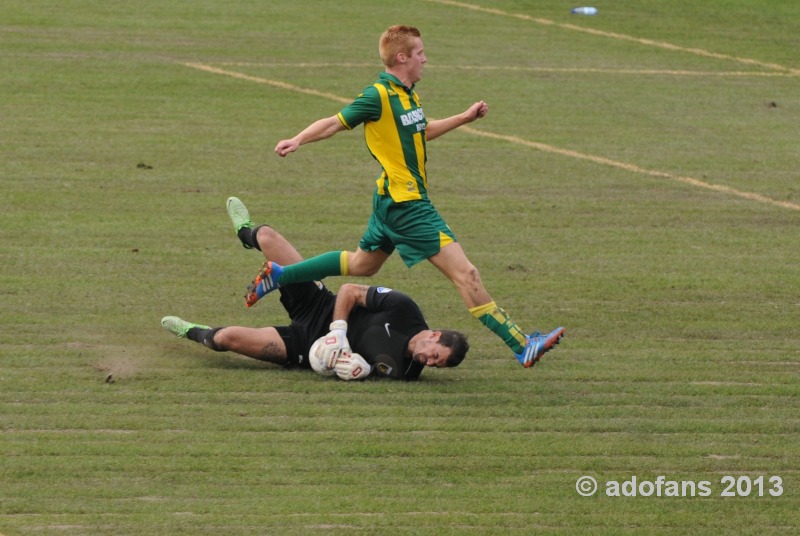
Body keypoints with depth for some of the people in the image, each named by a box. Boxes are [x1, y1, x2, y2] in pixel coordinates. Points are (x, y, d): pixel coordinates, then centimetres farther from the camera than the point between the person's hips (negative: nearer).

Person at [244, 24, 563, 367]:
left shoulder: (408, 95, 12)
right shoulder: (379, 96, -16)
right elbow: (336, 123, -14)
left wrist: (463, 118, 23)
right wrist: (297, 141, -27)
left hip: (393, 202, 11)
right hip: (407, 205, -11)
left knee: (363, 263, 27)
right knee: (465, 274, -11)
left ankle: (278, 275, 33)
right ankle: (521, 346, -11)